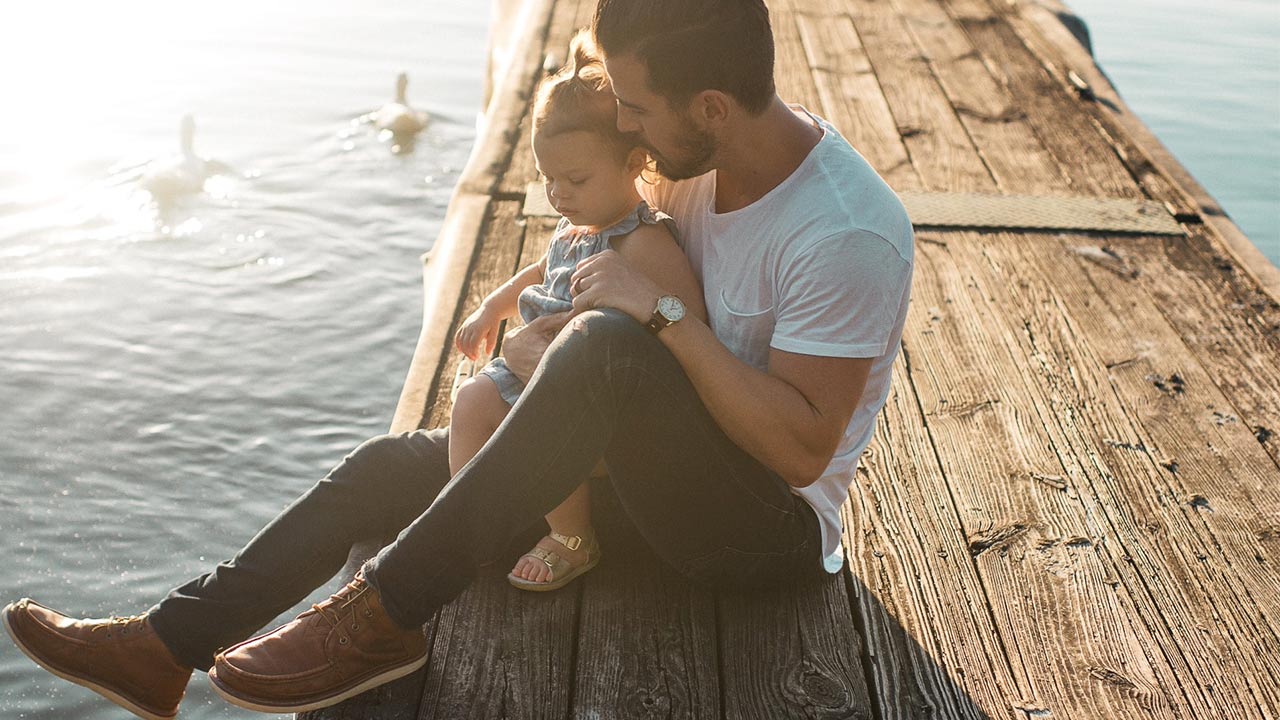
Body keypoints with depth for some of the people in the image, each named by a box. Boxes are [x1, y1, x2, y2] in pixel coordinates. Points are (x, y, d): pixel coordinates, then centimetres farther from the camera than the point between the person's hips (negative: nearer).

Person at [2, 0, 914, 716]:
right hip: (661, 466, 8)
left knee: (607, 345, -37)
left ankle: (384, 619, -28)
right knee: (393, 466, 0)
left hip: (775, 525, -8)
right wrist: (548, 324, 2)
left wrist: (660, 315, -29)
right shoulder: (716, 158, -1)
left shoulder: (847, 234, -25)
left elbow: (802, 447, -27)